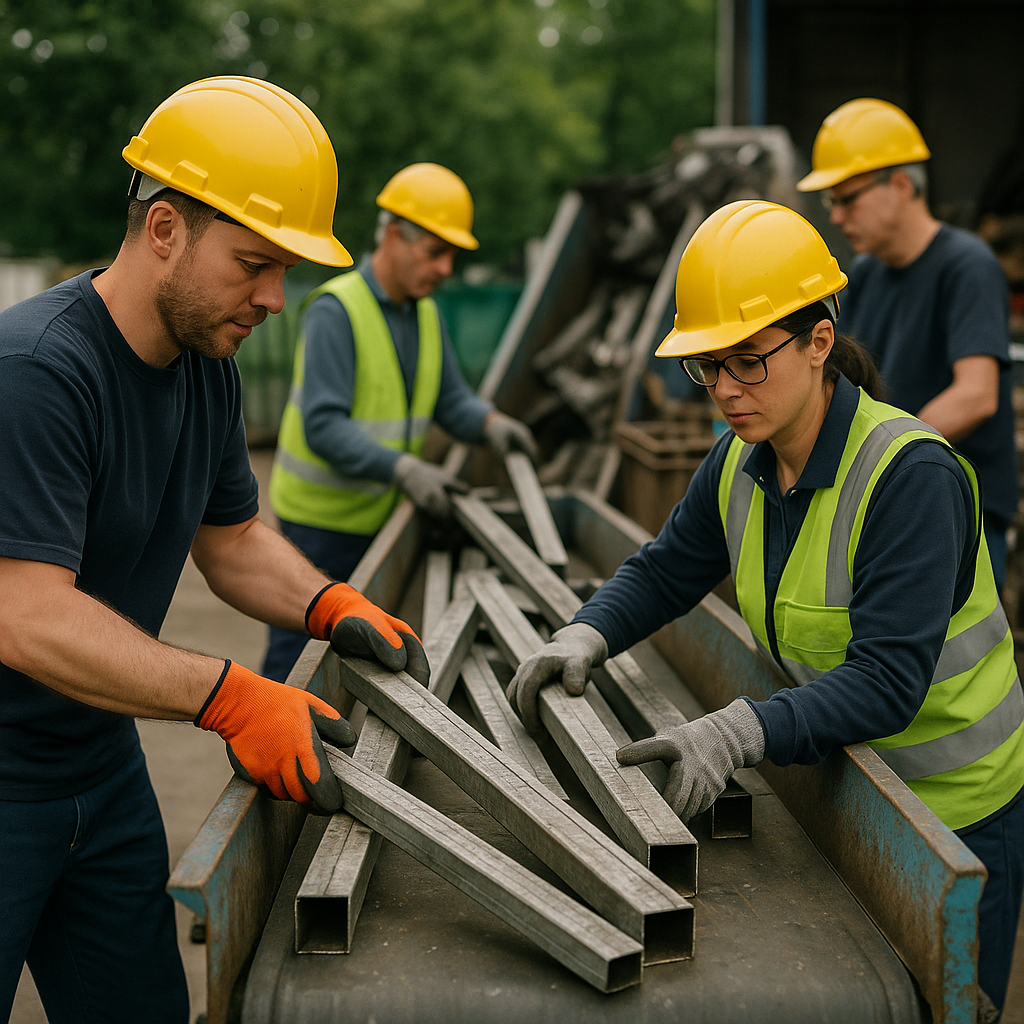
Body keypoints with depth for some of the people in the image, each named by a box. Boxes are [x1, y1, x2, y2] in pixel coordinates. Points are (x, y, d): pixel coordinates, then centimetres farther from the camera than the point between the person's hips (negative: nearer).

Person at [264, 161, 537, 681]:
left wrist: (490, 422, -11)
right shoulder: (335, 310, -19)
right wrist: (404, 469, -35)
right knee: (299, 655, 0)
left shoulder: (426, 315, 7)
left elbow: (450, 398, 11)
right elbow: (323, 426, -26)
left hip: (378, 516, 7)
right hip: (320, 516, -7)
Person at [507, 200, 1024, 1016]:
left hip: (955, 807, -6)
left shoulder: (912, 474, -27)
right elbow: (663, 573, 7)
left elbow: (887, 683, -32)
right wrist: (583, 639, -12)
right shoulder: (741, 463, -5)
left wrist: (735, 734, -44)